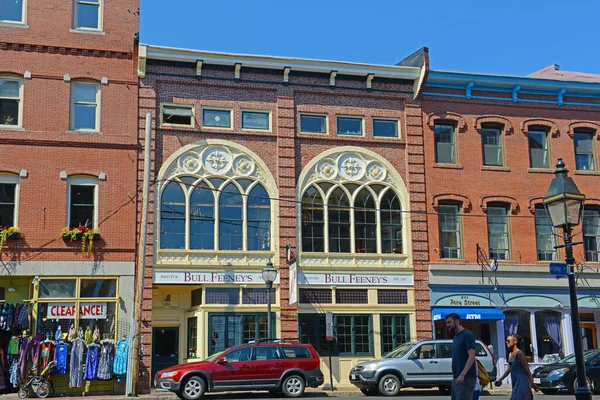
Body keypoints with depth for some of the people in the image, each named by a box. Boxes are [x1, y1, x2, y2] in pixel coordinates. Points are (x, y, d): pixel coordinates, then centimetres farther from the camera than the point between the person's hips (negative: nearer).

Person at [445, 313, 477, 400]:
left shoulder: (467, 335, -8)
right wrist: (455, 376, 14)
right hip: (456, 378, 9)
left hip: (466, 378, -9)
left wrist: (462, 375, -25)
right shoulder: (456, 337, 18)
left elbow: (471, 357, -16)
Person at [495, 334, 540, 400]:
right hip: (515, 383, 8)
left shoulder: (519, 353, -13)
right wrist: (500, 379, 15)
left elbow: (527, 369, -15)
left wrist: (532, 383, -18)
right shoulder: (510, 354, 12)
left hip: (521, 382, -8)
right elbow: (509, 369, 18)